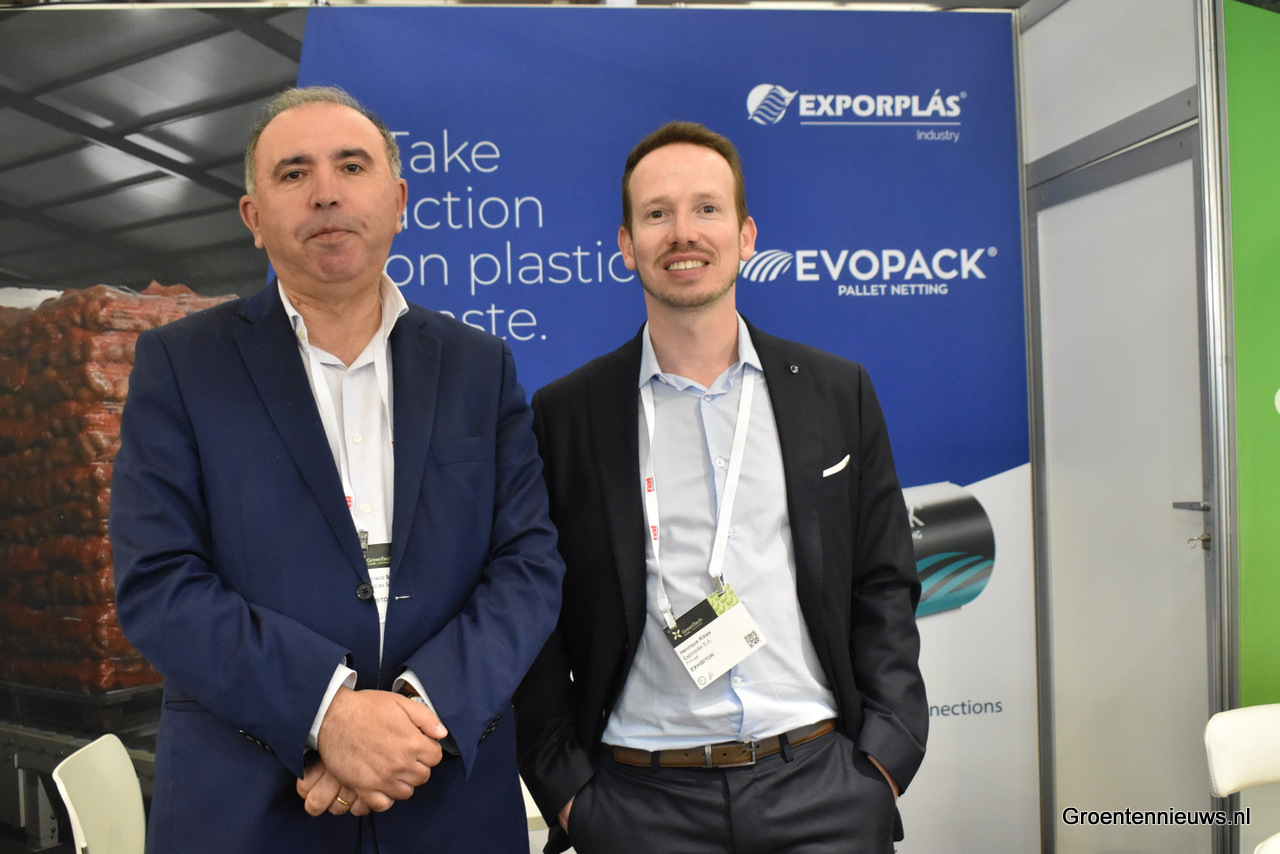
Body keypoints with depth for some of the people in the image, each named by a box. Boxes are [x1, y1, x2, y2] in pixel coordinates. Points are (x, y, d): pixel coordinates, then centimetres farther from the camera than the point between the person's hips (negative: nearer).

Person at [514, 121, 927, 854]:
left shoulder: (838, 392, 4)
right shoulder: (566, 414, -1)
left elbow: (885, 588, 5)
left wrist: (886, 758, -3)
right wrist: (564, 787, -4)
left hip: (824, 784, 1)